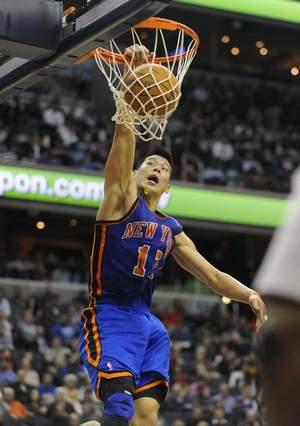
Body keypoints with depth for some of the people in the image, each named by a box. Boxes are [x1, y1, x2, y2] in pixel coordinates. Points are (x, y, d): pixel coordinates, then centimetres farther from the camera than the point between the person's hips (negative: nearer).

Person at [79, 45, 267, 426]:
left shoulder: (172, 231, 19)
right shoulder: (122, 196, 4)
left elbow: (213, 276, 19)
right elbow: (124, 132, -10)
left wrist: (248, 294, -2)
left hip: (148, 322, 6)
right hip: (110, 315, -6)